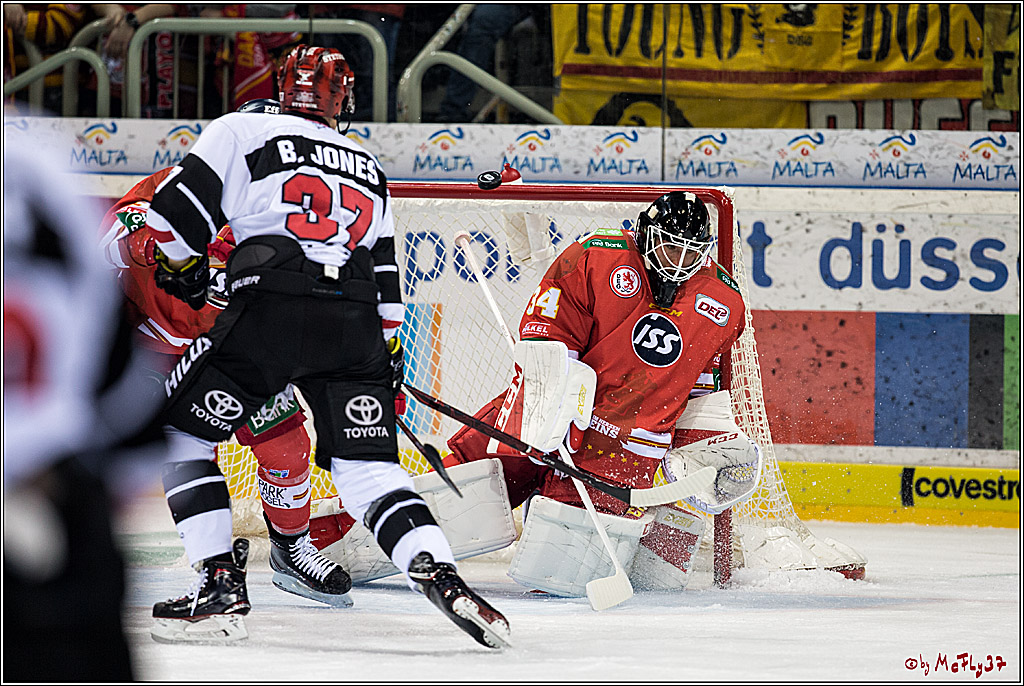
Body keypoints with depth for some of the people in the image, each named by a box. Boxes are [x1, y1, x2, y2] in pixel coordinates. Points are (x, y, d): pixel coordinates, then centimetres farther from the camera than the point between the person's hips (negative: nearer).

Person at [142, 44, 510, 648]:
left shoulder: (240, 133, 13)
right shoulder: (369, 167, 28)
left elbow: (176, 213, 6)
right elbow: (386, 276, 26)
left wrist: (185, 271, 25)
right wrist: (390, 355, 32)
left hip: (271, 312, -4)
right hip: (355, 327, 4)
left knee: (180, 430, 11)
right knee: (368, 466, 5)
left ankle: (222, 582, 1)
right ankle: (438, 572, -18)